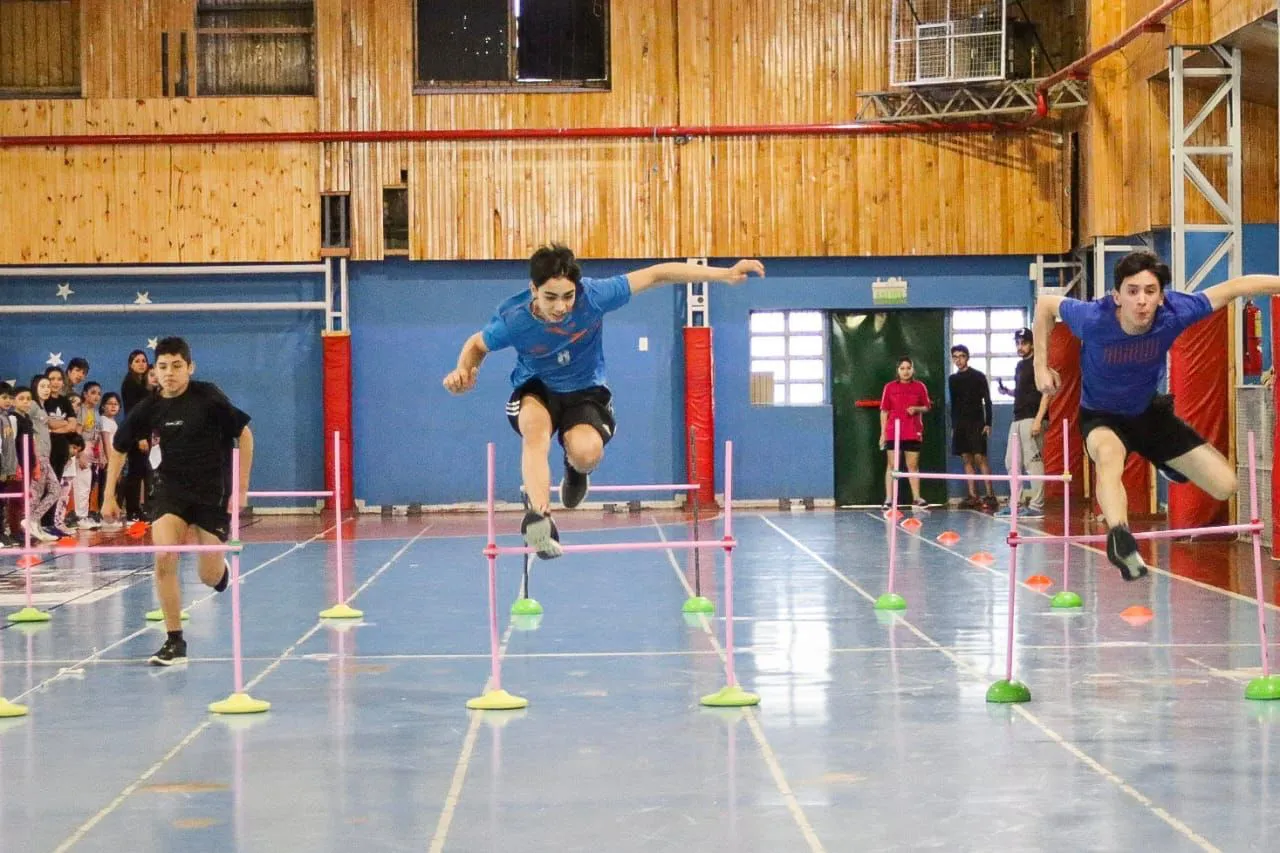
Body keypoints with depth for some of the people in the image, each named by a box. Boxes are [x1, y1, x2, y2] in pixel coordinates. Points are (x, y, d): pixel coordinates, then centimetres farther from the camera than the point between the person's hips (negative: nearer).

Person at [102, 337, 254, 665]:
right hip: (170, 489, 2)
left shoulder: (209, 397, -13)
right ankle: (174, 642, -10)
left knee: (211, 577, 0)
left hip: (213, 491, -2)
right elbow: (118, 448, 11)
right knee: (164, 558, -20)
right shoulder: (148, 409, -4)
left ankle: (220, 567, 40)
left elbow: (244, 434, -4)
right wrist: (109, 496, 8)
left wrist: (242, 487, -6)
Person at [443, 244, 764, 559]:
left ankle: (575, 469, 9)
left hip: (585, 391, 1)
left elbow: (656, 274, -19)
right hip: (535, 391, 0)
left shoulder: (594, 296, -26)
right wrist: (464, 371, -25)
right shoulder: (512, 319, -24)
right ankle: (538, 514, -40)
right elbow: (477, 345, -1)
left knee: (587, 452, -30)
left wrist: (724, 273, -20)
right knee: (536, 426, -38)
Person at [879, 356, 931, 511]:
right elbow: (884, 411, 3)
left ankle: (916, 498, 11)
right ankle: (888, 500, -1)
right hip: (893, 433, -1)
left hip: (913, 433, 1)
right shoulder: (889, 387, 1)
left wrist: (917, 409, -13)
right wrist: (883, 433, 0)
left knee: (913, 465, 6)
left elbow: (926, 407, 10)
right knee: (892, 466, 0)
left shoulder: (920, 386, 3)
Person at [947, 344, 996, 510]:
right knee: (967, 459, 3)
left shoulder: (978, 376, -2)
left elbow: (987, 401, -4)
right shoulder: (952, 379, 12)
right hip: (960, 425, 5)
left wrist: (988, 423, -11)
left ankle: (990, 495, -11)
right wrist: (953, 426, 13)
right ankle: (973, 496, 4)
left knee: (980, 458, -11)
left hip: (976, 423, -5)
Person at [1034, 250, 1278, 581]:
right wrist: (1041, 365, -12)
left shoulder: (1174, 312, -28)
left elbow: (1234, 287, -18)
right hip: (1102, 416, -3)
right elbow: (1045, 303, -12)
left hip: (1150, 413, 4)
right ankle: (1120, 540, -61)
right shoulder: (1093, 319, -31)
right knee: (1109, 455, -41)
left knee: (1225, 485, 0)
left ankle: (1170, 464, 33)